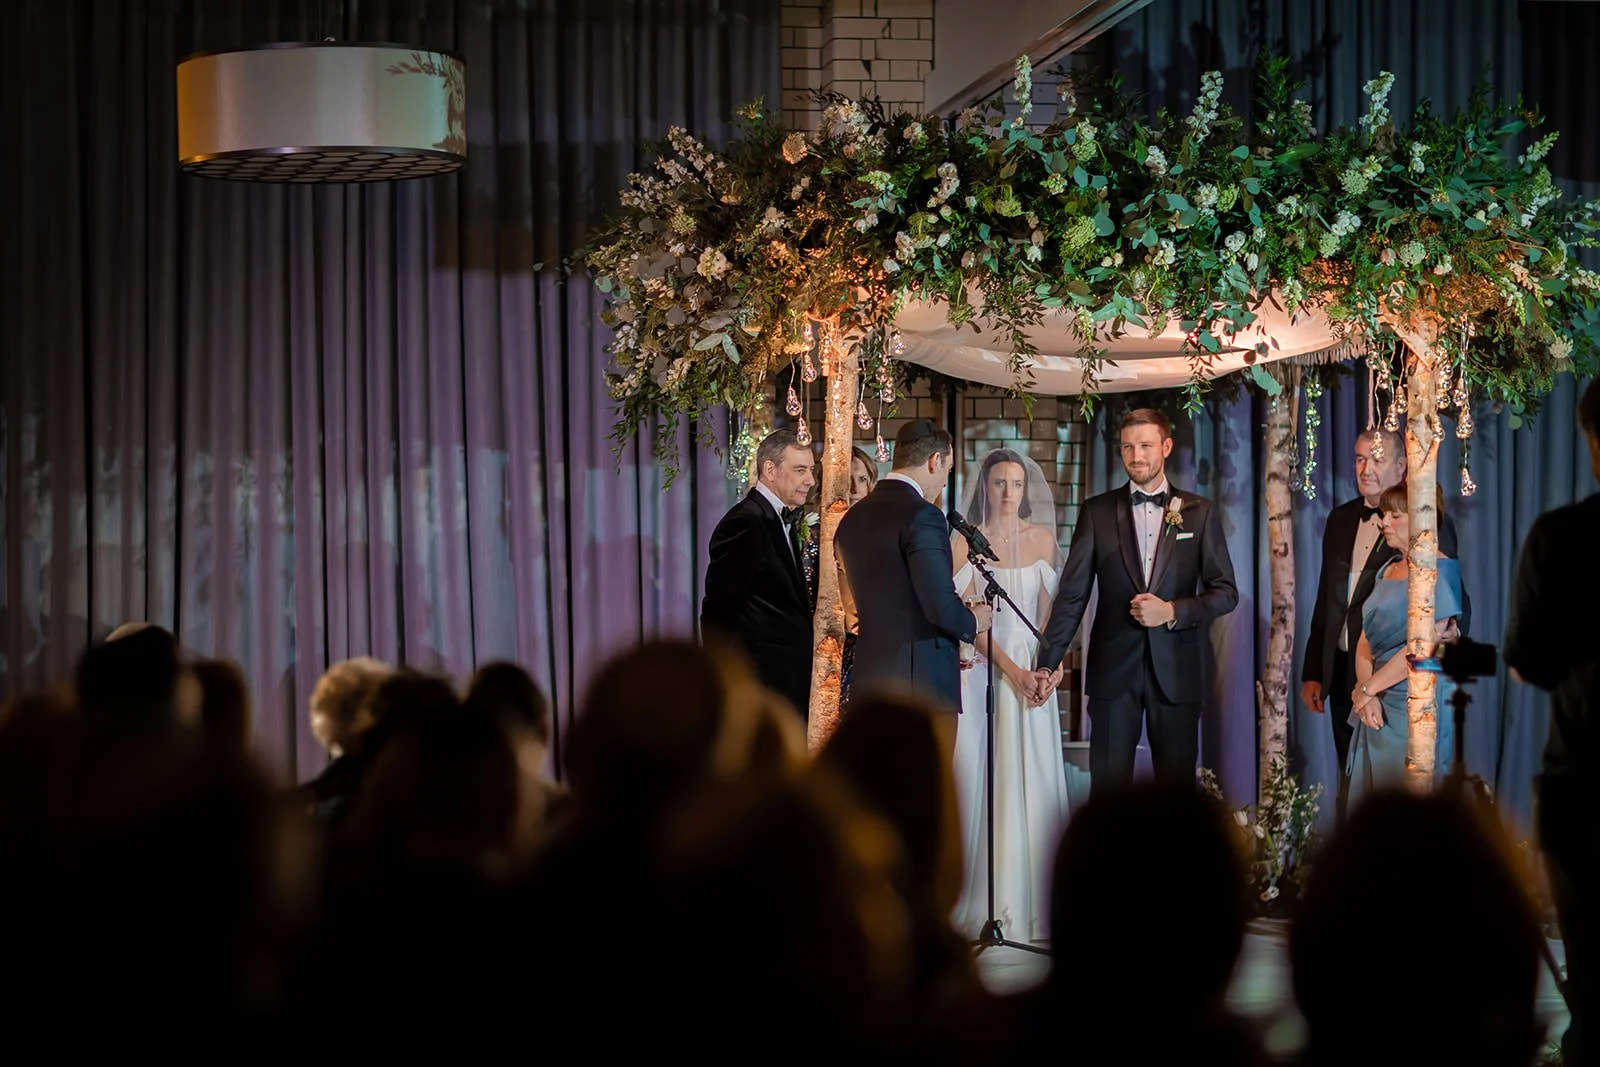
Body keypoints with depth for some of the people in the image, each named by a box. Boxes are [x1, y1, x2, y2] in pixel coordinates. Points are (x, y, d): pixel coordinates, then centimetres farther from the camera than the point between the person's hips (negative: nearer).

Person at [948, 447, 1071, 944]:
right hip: (981, 667, -2)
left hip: (1032, 670, 2)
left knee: (1032, 782, 0)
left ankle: (1029, 902, 5)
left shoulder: (1042, 538, 8)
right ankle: (982, 902, 0)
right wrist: (1010, 669, -15)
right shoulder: (965, 542, 0)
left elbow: (1048, 612, 4)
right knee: (979, 780, -4)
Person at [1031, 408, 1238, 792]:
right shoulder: (1097, 511, 6)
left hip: (1175, 669, 0)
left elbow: (1225, 593, 4)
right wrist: (1049, 661, -3)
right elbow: (1072, 594, 4)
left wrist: (1172, 611, -12)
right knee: (1108, 784, -1)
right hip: (1113, 669, 0)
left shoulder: (1199, 513, 5)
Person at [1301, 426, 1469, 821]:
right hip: (1343, 674, 6)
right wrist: (1312, 673, 14)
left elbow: (1456, 608, -8)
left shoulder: (1430, 522, -8)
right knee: (1350, 784, 10)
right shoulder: (1341, 519, 11)